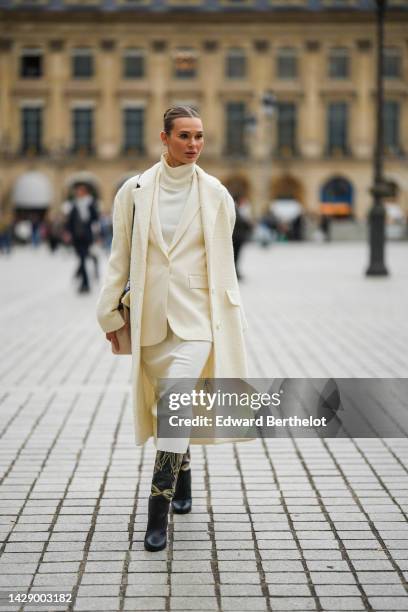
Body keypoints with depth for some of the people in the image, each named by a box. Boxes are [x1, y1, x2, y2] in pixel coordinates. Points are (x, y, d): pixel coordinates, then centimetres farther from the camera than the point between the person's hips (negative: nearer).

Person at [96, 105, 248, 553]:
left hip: (195, 315, -2)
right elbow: (120, 254, 6)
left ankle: (158, 513, -10)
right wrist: (109, 311, 5)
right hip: (150, 316, 2)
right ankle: (182, 481, 38)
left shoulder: (215, 194, 2)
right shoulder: (134, 191, 1)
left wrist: (230, 319, 9)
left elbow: (223, 258, 8)